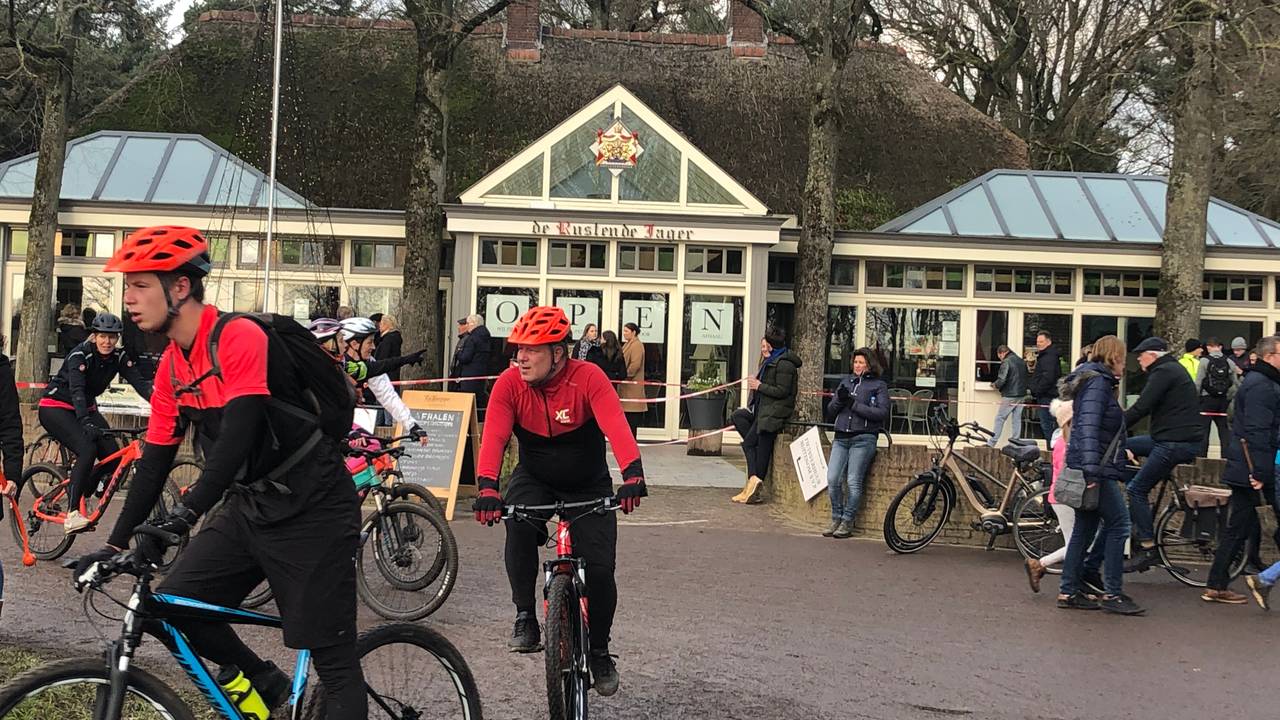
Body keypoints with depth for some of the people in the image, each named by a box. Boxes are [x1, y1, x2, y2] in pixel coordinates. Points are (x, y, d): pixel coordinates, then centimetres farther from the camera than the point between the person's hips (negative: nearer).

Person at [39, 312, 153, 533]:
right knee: (87, 450, -29)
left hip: (86, 408, 6)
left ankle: (77, 496, 11)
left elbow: (140, 383, -18)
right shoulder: (80, 355, -23)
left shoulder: (119, 357, -7)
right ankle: (72, 515, -30)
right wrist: (85, 422, -52)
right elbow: (77, 390, -36)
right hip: (55, 407, -6)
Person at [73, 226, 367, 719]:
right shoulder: (171, 366, 8)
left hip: (311, 508, -8)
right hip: (250, 507, 8)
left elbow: (238, 435, -28)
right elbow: (155, 461, 11)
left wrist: (185, 513, -36)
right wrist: (115, 545, 7)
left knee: (332, 657, -7)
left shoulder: (240, 337, -18)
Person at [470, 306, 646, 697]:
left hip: (589, 485, -1)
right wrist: (487, 487, -45)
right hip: (534, 478, 1)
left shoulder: (588, 378, -24)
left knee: (599, 569, -11)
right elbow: (494, 436, -29)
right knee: (518, 524, -32)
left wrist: (633, 475, -54)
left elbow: (616, 428, -38)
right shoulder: (509, 383, -18)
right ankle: (525, 618, -15)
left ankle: (599, 651, 15)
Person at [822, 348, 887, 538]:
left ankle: (847, 523, 0)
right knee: (832, 479, -7)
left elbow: (882, 412, -9)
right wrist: (840, 400, -5)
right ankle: (836, 520, 6)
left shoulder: (878, 385, 5)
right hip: (841, 438, 4)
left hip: (863, 438, -4)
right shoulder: (846, 382, 19)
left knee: (853, 482, -9)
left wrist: (854, 404, -10)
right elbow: (830, 411, 17)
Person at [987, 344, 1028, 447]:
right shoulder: (1022, 362, 13)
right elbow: (1025, 378, 16)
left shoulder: (1006, 362, -12)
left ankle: (991, 443, 0)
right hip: (1022, 395, 7)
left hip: (1009, 396, -7)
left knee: (1000, 418, -1)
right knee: (1017, 419, 10)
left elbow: (1002, 380, -18)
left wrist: (995, 385, 1)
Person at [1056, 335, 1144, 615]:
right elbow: (1089, 426, -23)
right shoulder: (1098, 382, -12)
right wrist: (1092, 468, -29)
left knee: (1085, 529, 11)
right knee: (1118, 524, -6)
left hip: (1095, 469, 10)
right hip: (1098, 469, -10)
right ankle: (1112, 593, -4)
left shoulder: (1096, 381, 19)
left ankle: (1069, 592, 13)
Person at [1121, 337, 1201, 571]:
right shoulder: (1174, 369, 21)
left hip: (1176, 443, -10)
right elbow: (1146, 406, 23)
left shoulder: (1164, 372, -11)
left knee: (1137, 489, -8)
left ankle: (1148, 548, -8)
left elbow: (1141, 408, -18)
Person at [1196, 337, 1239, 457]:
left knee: (1203, 430, -1)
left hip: (1207, 399, -4)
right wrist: (1229, 397, 15)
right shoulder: (1229, 363, 4)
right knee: (1224, 429, 9)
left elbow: (1198, 383, -9)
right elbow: (1236, 384, 5)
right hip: (1223, 400, 4)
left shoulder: (1204, 361, -7)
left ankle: (1201, 457, -4)